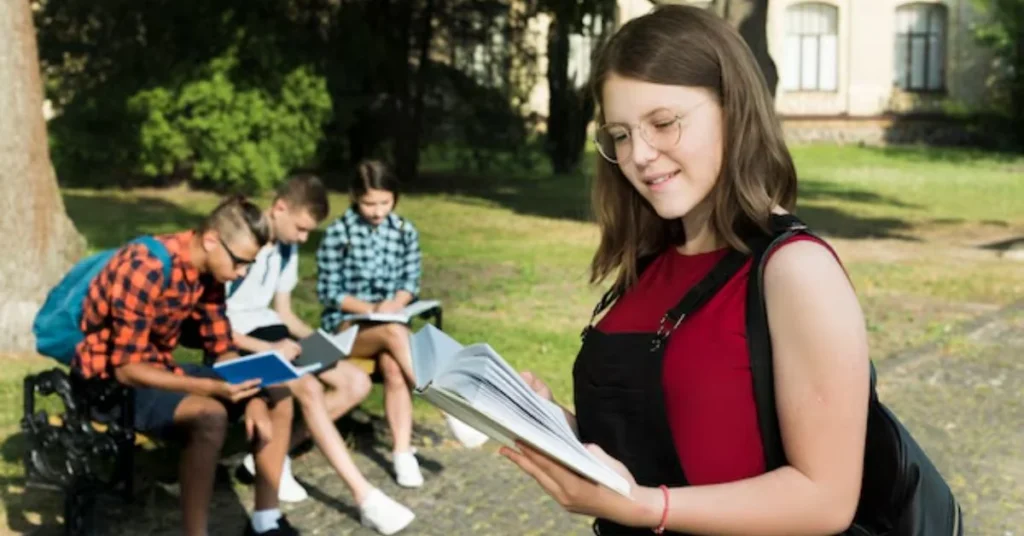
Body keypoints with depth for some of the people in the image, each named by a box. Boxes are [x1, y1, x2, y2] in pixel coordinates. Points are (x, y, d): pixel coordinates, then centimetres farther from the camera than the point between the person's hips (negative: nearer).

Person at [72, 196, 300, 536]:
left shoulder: (209, 272, -2)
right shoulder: (147, 269, -28)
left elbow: (223, 347, 6)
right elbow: (127, 368, -27)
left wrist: (254, 399, -11)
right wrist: (210, 387, -33)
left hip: (159, 368, 9)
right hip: (110, 381, -9)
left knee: (277, 399, 3)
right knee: (210, 415, -36)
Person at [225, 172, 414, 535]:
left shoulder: (287, 248, 8)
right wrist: (268, 349, -29)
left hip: (270, 333, 9)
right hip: (237, 342, -9)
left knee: (356, 383, -4)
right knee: (309, 389, -32)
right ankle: (365, 498, -30)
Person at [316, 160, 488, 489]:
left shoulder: (405, 232, 5)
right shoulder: (338, 233, -6)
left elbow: (411, 282, 7)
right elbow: (328, 291, -5)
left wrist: (393, 305, -15)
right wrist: (370, 309, -18)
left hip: (389, 321, 3)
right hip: (345, 324, -3)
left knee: (394, 367, -32)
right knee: (395, 333, -35)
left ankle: (403, 453, -33)